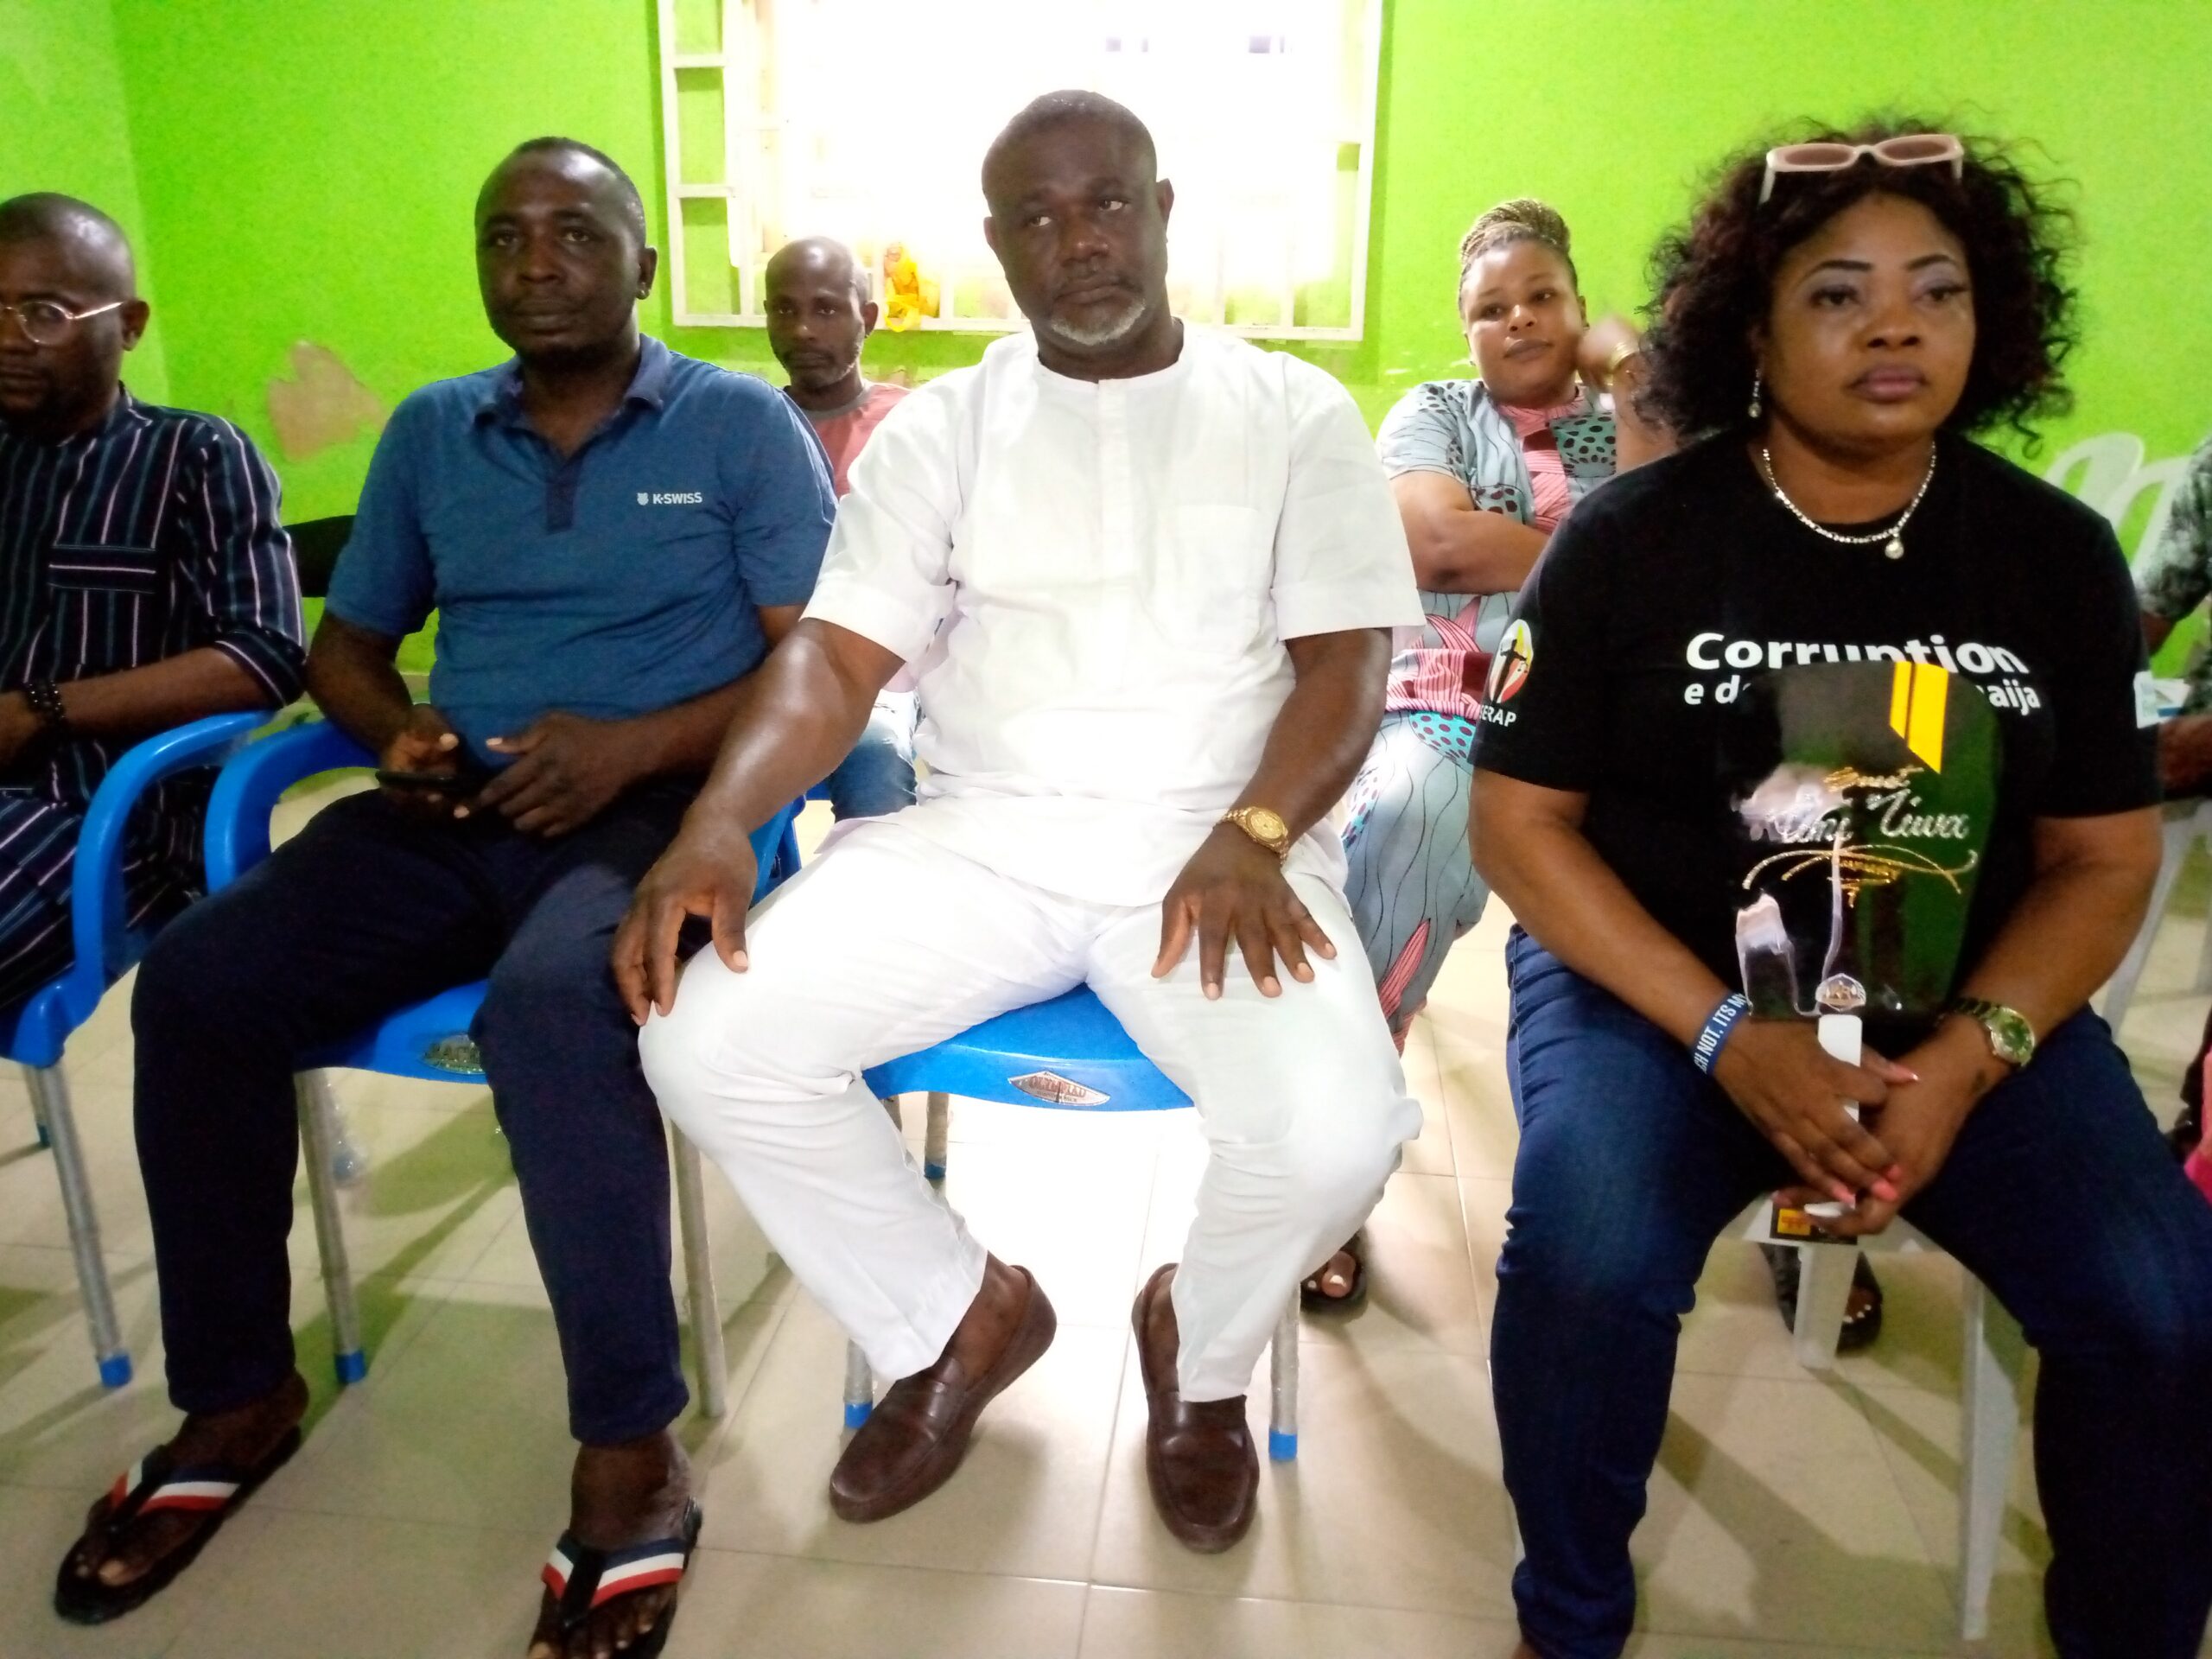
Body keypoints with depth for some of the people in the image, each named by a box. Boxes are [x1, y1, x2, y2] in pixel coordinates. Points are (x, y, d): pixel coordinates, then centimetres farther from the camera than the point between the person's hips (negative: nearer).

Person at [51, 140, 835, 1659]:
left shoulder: (742, 423, 3)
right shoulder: (430, 431, 17)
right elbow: (346, 643, 21)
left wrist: (632, 747, -18)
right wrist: (395, 731, -3)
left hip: (653, 804, -5)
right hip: (452, 819, 5)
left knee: (550, 1004, -36)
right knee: (194, 985, -16)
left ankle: (632, 1453, -20)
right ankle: (238, 1397, 4)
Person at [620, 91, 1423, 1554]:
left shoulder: (1294, 414, 7)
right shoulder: (942, 428, 10)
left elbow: (1343, 661, -1)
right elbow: (836, 654, 2)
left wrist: (1251, 837, -20)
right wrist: (723, 816, -18)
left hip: (1216, 843, -1)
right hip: (982, 836, 2)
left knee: (1336, 1131, -29)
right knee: (711, 1044, -17)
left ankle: (1200, 1351, 11)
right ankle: (959, 1317, 10)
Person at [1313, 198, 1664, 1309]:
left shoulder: (1638, 423, 20)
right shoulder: (1431, 413, 16)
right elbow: (1439, 542, -5)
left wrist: (1633, 380, 3)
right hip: (1448, 708, -1)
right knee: (1410, 813, -37)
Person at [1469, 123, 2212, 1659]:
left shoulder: (2058, 553, 2)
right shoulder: (1632, 536, -7)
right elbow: (1520, 822, -8)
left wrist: (1968, 1059, -15)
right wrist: (1727, 1038, -18)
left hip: (1968, 1008, 3)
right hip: (1657, 982, -2)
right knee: (1590, 1261, -28)